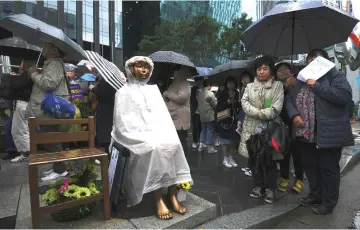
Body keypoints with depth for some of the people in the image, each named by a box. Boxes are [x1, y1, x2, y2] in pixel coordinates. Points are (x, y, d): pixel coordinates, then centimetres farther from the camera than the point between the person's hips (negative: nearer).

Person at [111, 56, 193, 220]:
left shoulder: (153, 89, 20)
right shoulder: (124, 91, 6)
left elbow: (163, 115, 12)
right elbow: (123, 121, -5)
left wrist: (160, 132, -8)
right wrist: (146, 134, -17)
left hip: (157, 132, 4)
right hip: (136, 135, -4)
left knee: (173, 144, -27)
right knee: (155, 147, -33)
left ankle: (172, 195, -21)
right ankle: (159, 199, -25)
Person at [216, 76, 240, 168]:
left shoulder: (237, 94, 5)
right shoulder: (223, 94, -2)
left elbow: (240, 106, 10)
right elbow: (218, 107, -7)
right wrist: (227, 102, -18)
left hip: (234, 120, 3)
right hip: (224, 120, -3)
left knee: (233, 140, 9)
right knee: (225, 140, 2)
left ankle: (231, 158, 22)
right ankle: (225, 159, 13)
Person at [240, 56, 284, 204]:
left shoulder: (277, 85, 2)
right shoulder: (250, 86, 11)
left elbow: (276, 108, -9)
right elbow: (244, 103, -3)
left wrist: (257, 113, -13)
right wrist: (262, 113, -14)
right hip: (252, 127, 3)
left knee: (270, 159, 4)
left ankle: (270, 189, 19)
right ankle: (259, 186, 27)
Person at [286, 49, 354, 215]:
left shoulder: (336, 76, -3)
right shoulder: (302, 79, 13)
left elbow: (345, 95, -20)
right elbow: (289, 98, 12)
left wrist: (317, 86, -18)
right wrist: (294, 114, -7)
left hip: (329, 133, -6)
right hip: (306, 133, 6)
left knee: (328, 168, 7)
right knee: (310, 166, 17)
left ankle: (328, 202, 23)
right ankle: (315, 195, 36)